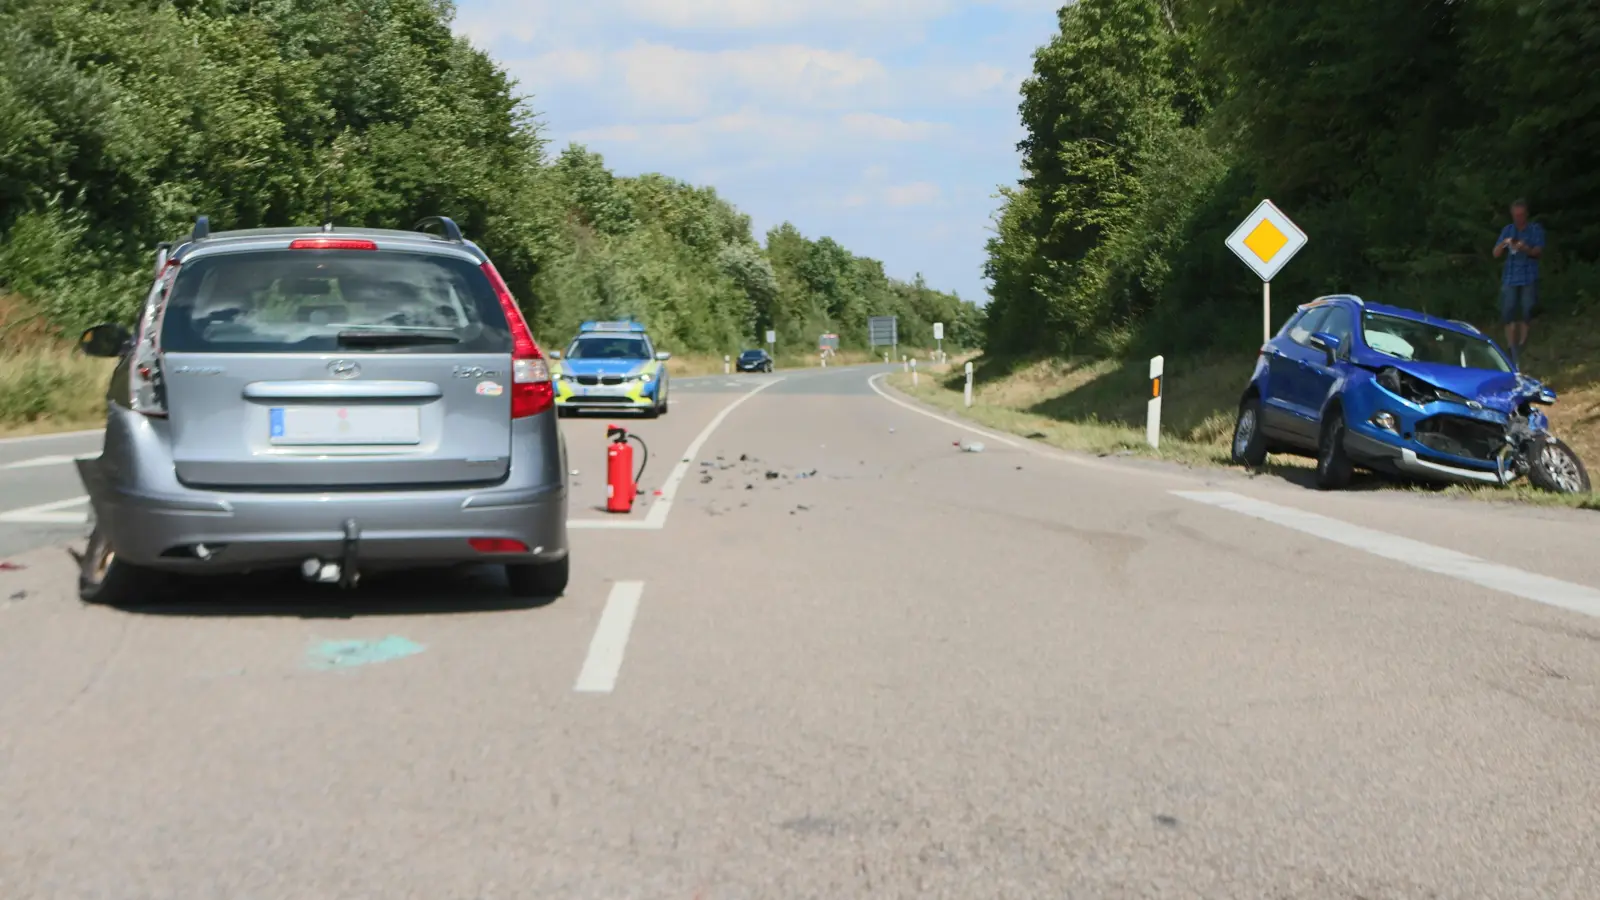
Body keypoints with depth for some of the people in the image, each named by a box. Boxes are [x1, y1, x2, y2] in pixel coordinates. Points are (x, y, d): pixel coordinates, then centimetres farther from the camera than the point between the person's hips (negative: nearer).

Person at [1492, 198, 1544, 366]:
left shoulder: (1536, 229, 4)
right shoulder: (1507, 230, 10)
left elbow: (1539, 252, -5)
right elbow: (1496, 254, 6)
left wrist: (1526, 248, -26)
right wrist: (1503, 244, -16)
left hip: (1529, 279, -2)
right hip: (1510, 278, 2)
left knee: (1525, 315, -2)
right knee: (1508, 315, -7)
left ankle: (1522, 351, 4)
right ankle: (1513, 352, -4)